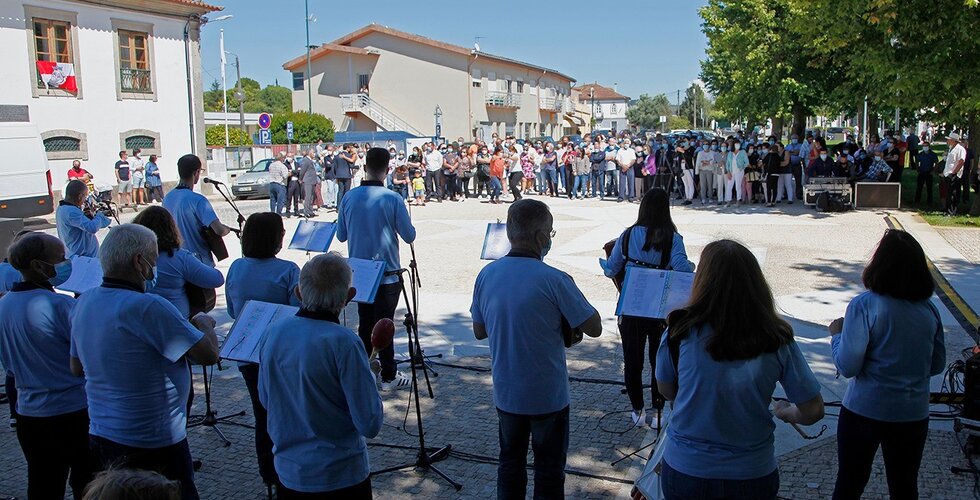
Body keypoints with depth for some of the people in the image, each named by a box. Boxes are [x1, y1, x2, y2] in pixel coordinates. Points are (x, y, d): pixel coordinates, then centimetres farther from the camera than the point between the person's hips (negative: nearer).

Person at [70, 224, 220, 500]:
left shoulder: (83, 303, 0)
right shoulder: (147, 307, -25)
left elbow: (77, 368, 13)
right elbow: (209, 354, -21)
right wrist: (204, 323, -1)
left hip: (99, 436, 8)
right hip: (153, 445, -8)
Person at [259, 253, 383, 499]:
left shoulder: (274, 332, -7)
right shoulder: (344, 343, -25)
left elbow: (265, 399, 8)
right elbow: (370, 425, -21)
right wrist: (370, 376, -5)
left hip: (287, 471, 5)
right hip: (340, 476, -5)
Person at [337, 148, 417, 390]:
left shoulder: (349, 198, -4)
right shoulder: (392, 199, -15)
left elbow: (341, 235, 6)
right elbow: (409, 236, -8)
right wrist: (401, 223, 12)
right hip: (387, 274, -4)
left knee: (365, 323, 16)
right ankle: (388, 376, 12)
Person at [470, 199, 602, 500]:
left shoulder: (487, 275, -6)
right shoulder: (553, 280, -22)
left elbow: (479, 331, 5)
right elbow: (594, 328, -14)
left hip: (505, 393, 5)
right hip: (548, 397, -4)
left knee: (510, 465, 21)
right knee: (549, 472, 13)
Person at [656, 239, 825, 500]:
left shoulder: (681, 331, -16)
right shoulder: (778, 341, -13)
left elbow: (666, 391, -1)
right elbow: (813, 411, -6)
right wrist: (786, 412, 13)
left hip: (684, 472, 0)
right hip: (752, 477, 1)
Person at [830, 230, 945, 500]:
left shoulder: (864, 305, -18)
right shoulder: (929, 309, -3)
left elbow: (848, 366, -19)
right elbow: (938, 365, 7)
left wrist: (836, 334, -3)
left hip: (864, 412, -4)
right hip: (913, 415, 4)